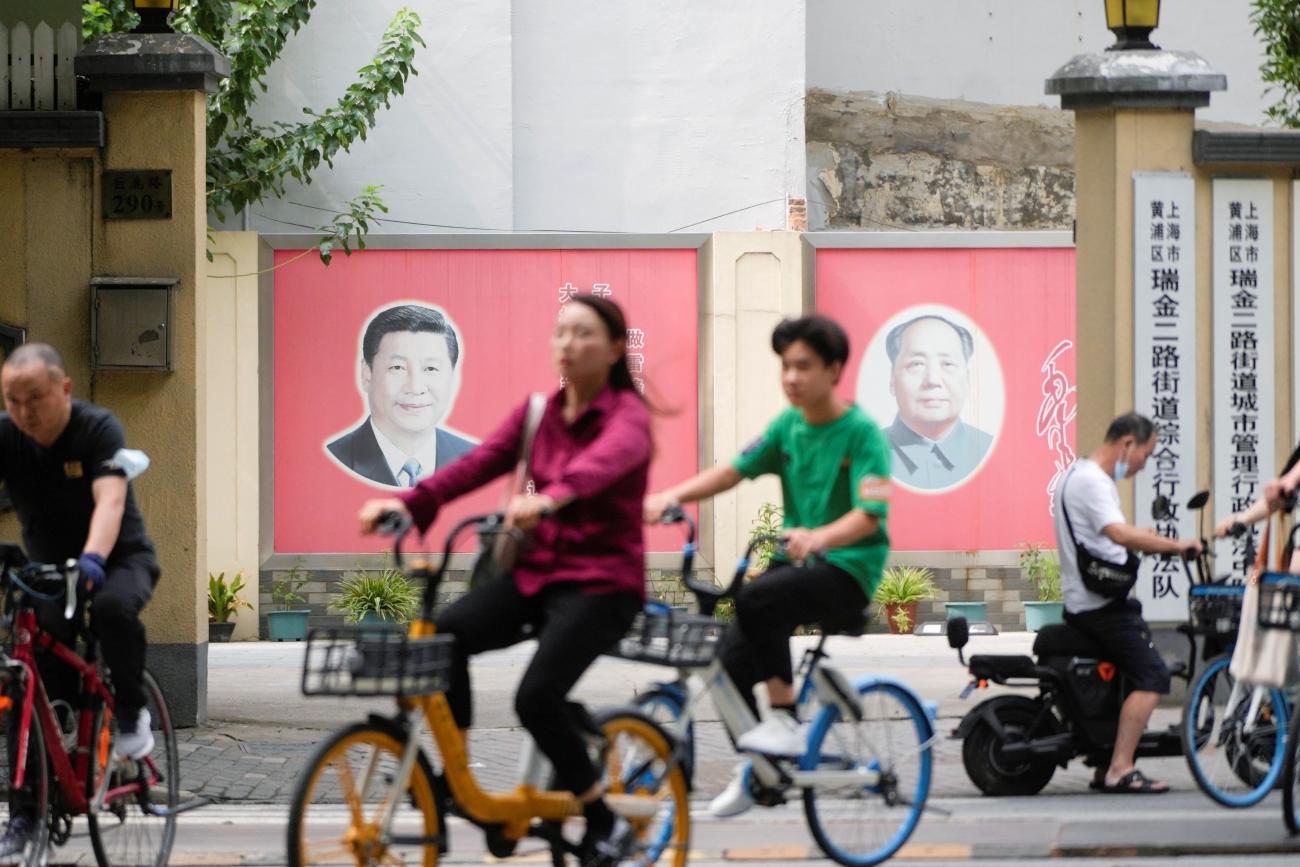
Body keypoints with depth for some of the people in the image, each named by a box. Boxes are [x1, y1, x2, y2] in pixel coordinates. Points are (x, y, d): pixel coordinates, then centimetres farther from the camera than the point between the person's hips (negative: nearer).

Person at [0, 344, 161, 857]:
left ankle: (131, 714, -14)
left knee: (113, 607, -38)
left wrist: (92, 560, -53)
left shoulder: (98, 430, -20)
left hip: (118, 558, -3)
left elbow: (109, 499, -34)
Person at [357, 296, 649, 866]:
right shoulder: (539, 413, 10)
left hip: (602, 581, -6)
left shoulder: (627, 414, -8)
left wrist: (551, 497, -54)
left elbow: (609, 458, -32)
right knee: (443, 636, -21)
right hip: (537, 571, 6)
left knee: (537, 695, -26)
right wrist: (409, 502, -21)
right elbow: (479, 464, -3)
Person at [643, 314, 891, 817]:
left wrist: (817, 538, -40)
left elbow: (868, 516, -21)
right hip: (796, 562, 6)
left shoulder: (861, 433, -11)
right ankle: (754, 770, 9)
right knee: (734, 658, -11)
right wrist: (675, 495, -19)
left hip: (847, 569, -6)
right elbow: (735, 470, -2)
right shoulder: (788, 426, 8)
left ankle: (785, 719, -20)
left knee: (757, 599, -33)